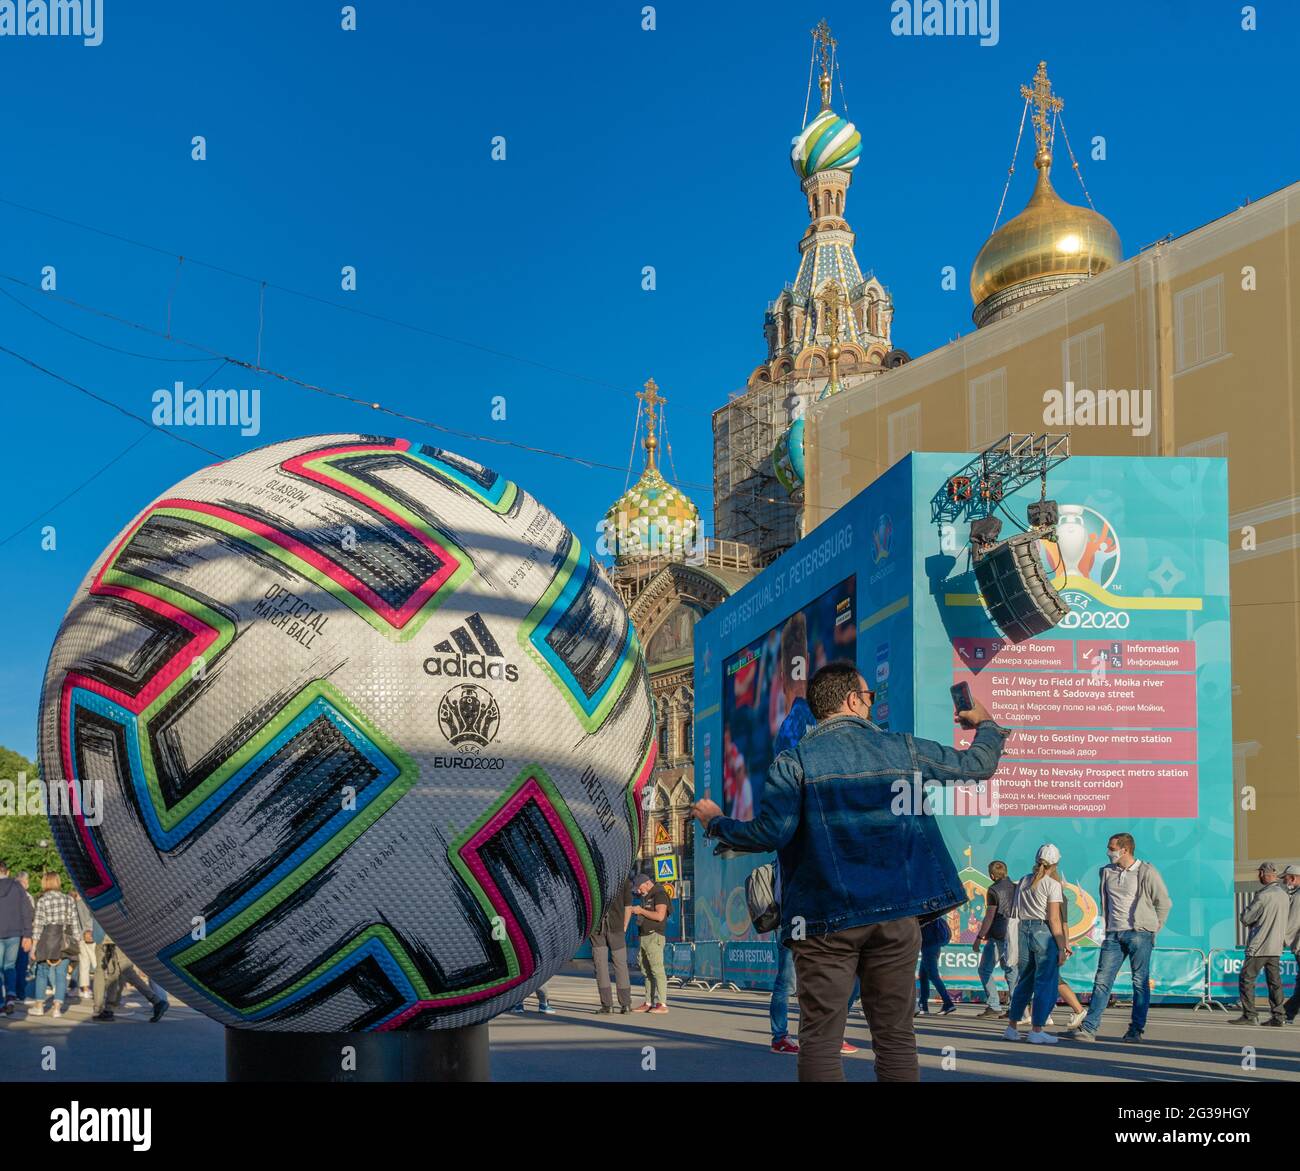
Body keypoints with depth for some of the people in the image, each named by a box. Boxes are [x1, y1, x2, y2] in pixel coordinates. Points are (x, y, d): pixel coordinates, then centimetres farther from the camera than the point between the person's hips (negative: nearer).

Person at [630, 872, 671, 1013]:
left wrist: (641, 911, -13)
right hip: (645, 937, 10)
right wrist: (636, 912, 8)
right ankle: (649, 1003, 11)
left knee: (657, 970, -11)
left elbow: (660, 916, -21)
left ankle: (662, 1004, -12)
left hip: (655, 937, -10)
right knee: (646, 972, 8)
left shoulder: (660, 894, -10)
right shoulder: (647, 896, 19)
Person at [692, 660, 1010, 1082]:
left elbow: (770, 833, -11)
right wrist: (986, 724, 38)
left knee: (820, 1038, 1)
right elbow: (980, 764, 16)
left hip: (825, 920, -2)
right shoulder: (904, 750, 5)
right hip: (895, 916, 2)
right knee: (896, 1035, 9)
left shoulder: (795, 761, -4)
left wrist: (715, 823, 8)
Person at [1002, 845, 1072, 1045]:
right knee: (1046, 982, 1)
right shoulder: (1052, 885, -8)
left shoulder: (1023, 882, 11)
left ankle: (1011, 1027, 15)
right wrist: (1062, 946, -8)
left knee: (1024, 981, 14)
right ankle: (1036, 1030, 0)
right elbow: (1054, 919, -11)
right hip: (1044, 933, -6)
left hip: (1024, 931, 6)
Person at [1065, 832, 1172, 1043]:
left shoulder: (1146, 872, -4)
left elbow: (1163, 902, 2)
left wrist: (1153, 930, 1)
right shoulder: (1106, 872, 11)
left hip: (1139, 934, -5)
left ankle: (1136, 1030, 7)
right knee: (1102, 980, -1)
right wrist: (1106, 927, 14)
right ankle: (1088, 1029, -4)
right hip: (1113, 934, 5)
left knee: (1140, 982, 1)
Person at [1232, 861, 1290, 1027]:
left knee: (1246, 980, 0)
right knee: (1274, 982, 9)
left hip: (1259, 947, -7)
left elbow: (1246, 918, -12)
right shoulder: (1285, 894, 8)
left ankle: (1250, 1015, -2)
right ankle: (1279, 1016, 5)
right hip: (1276, 947, 8)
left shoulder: (1263, 896, -17)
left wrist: (1249, 907, 7)